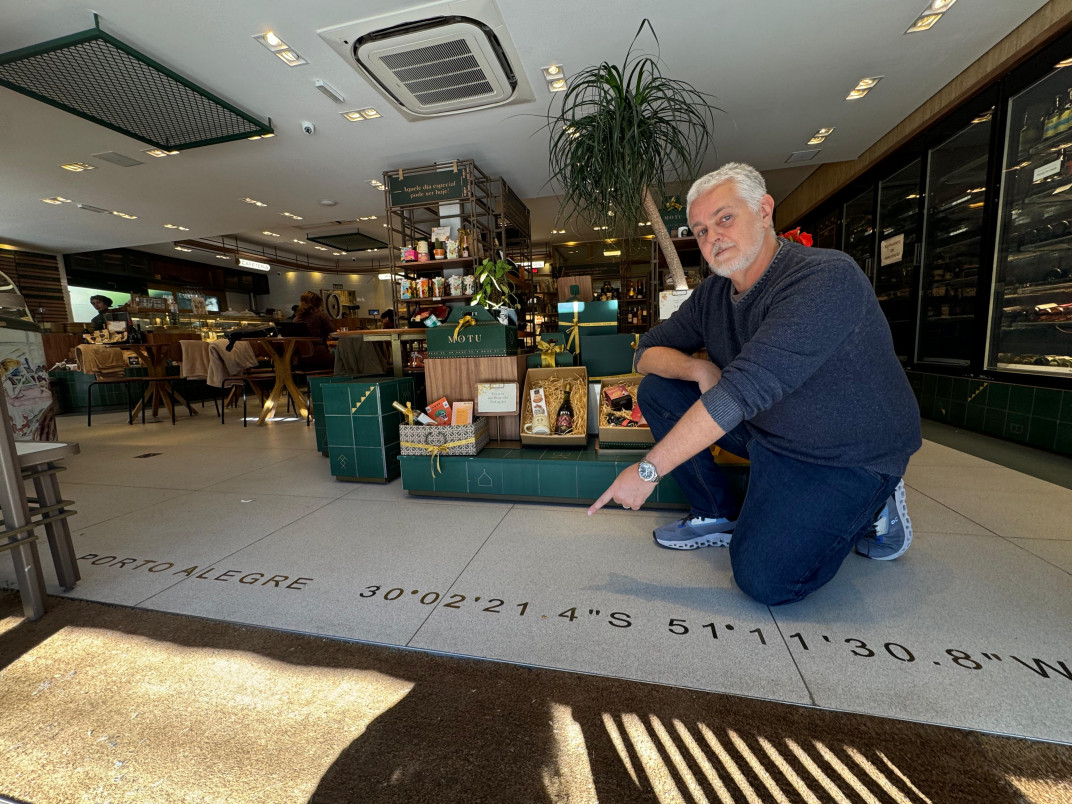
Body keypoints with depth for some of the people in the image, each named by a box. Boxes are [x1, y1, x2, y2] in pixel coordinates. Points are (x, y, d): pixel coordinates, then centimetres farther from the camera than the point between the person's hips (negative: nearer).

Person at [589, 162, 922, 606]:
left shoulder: (826, 277, -26)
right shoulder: (712, 294, -2)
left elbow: (745, 389, -36)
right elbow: (647, 352, 1)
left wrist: (648, 470, -34)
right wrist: (699, 369, -22)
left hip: (849, 455, -6)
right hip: (764, 430, 7)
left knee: (764, 579, -23)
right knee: (658, 390, -6)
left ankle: (869, 505, 7)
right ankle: (719, 516, 6)